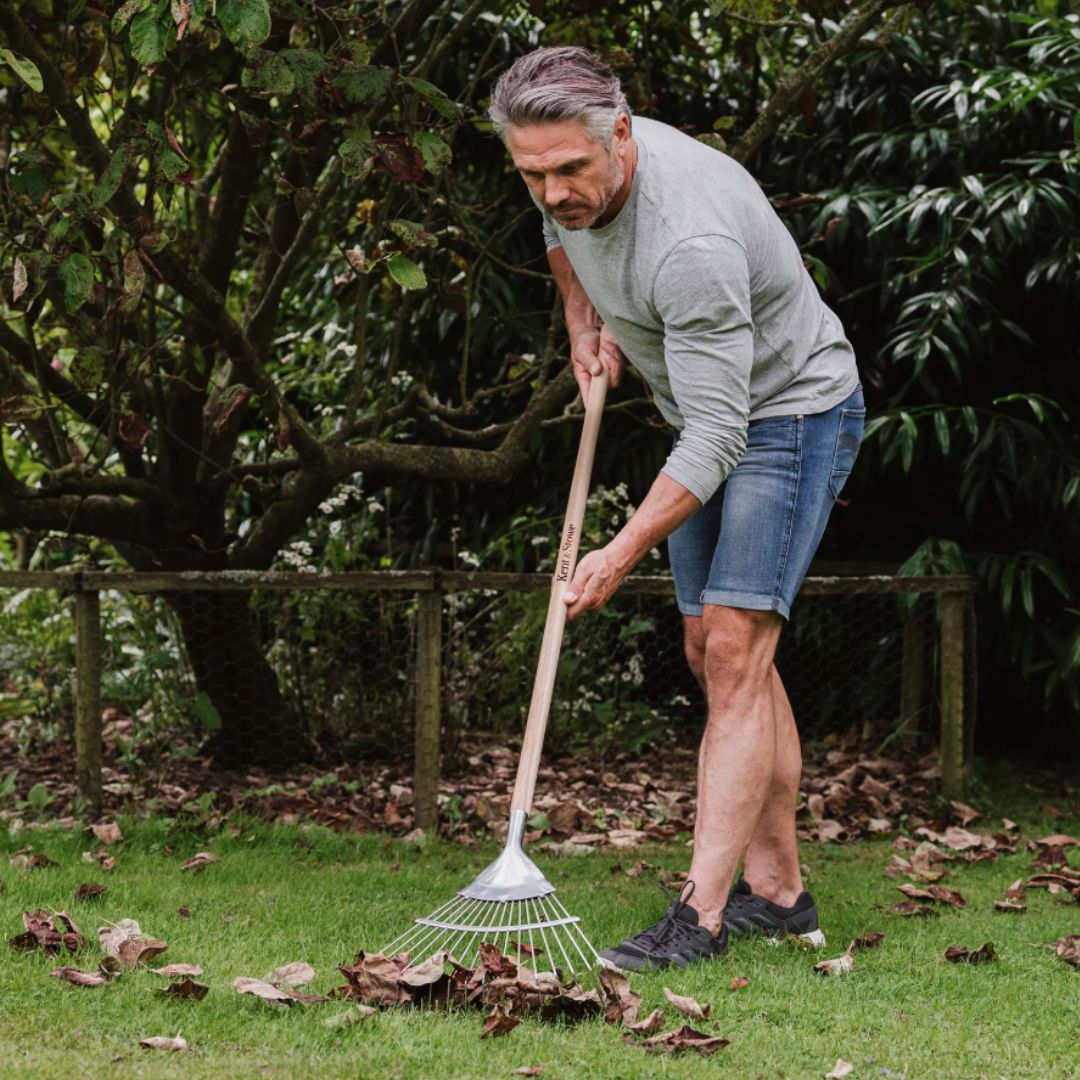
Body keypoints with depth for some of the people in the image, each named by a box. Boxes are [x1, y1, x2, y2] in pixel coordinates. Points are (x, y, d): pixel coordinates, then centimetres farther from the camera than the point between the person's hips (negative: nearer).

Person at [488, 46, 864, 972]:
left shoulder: (691, 243, -37)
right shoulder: (572, 177, -10)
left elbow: (715, 436, -36)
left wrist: (624, 553, -39)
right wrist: (583, 319, 7)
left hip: (794, 412, -9)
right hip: (710, 418, 9)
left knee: (734, 652, -18)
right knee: (716, 654, 10)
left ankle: (701, 916, -20)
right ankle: (778, 890, 17)